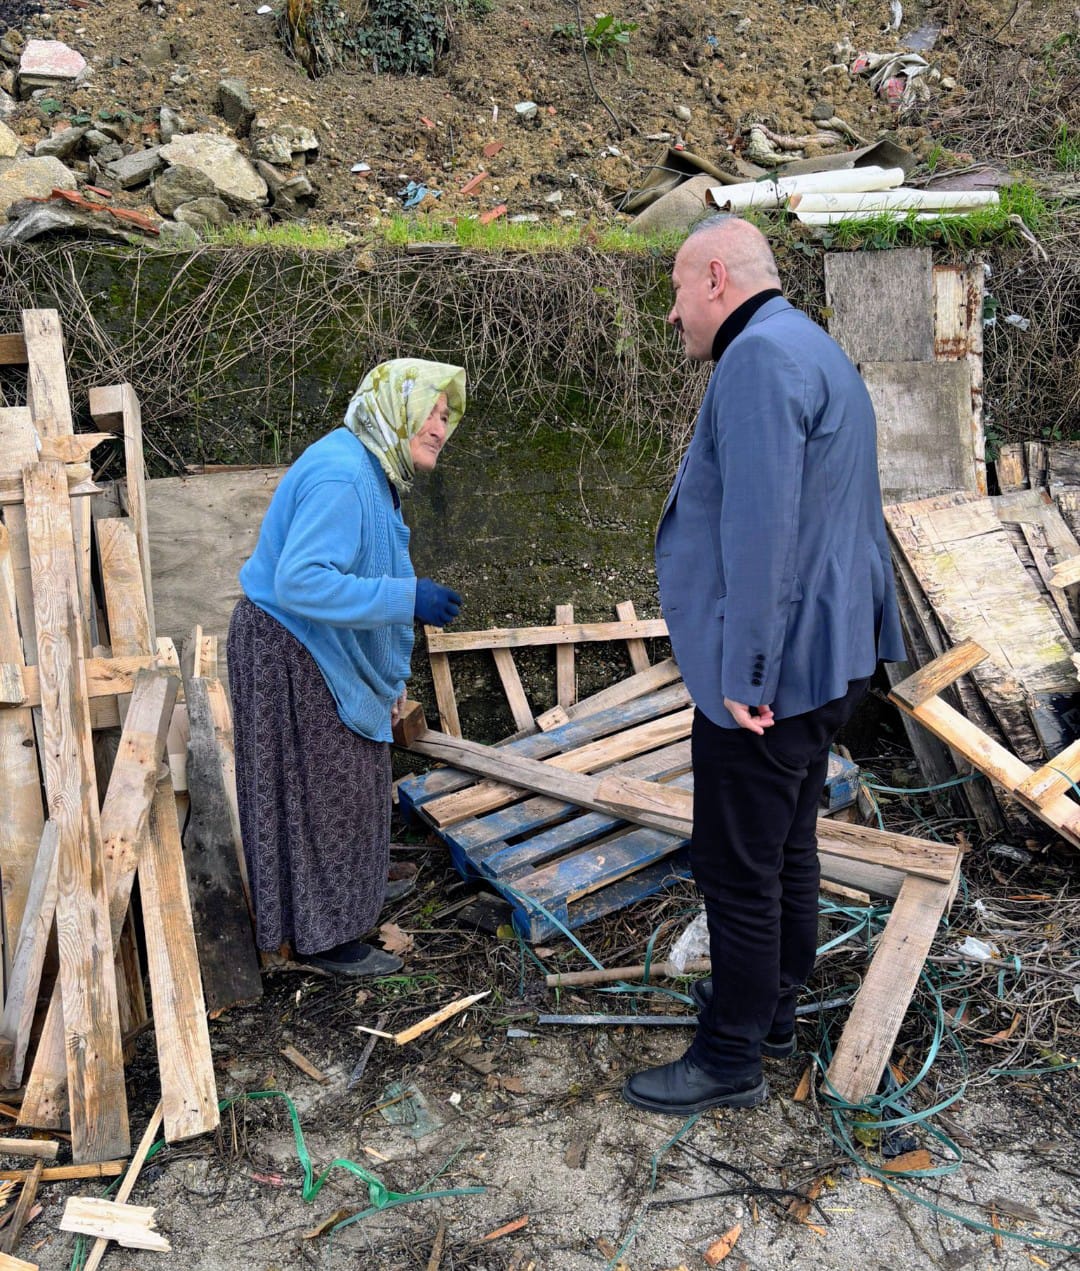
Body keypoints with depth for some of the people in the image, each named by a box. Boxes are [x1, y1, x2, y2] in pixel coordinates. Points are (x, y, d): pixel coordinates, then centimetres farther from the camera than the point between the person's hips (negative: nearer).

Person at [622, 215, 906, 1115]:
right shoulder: (817, 353, 18)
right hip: (824, 661, 11)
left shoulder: (760, 358, -17)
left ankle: (731, 1059, 13)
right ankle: (772, 1007, 35)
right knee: (788, 850, 20)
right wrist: (869, 636, 24)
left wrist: (745, 672, -24)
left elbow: (759, 528, -26)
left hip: (765, 675, -11)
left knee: (740, 868, 0)